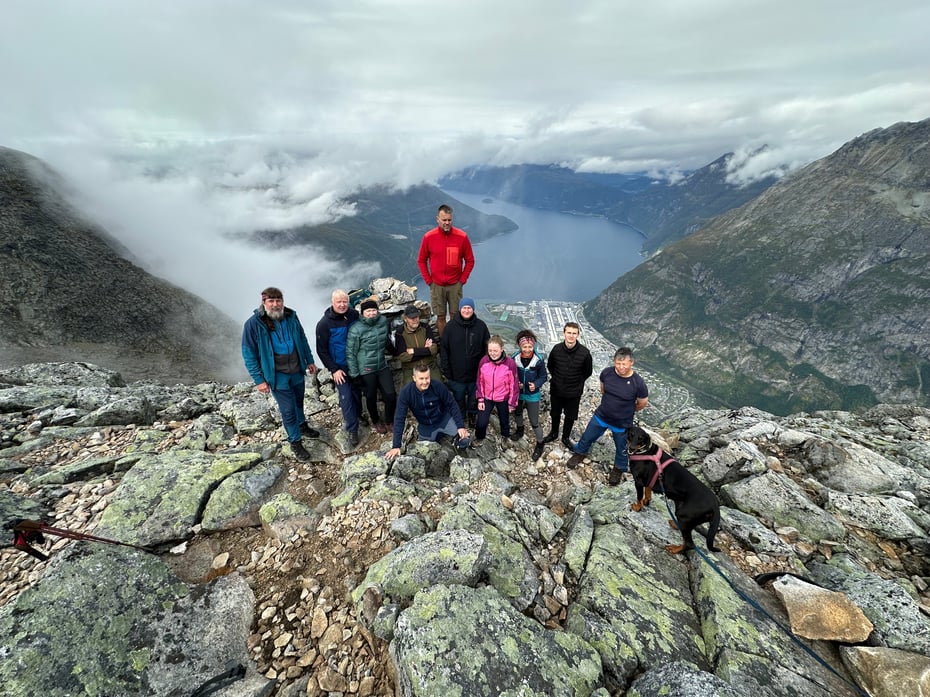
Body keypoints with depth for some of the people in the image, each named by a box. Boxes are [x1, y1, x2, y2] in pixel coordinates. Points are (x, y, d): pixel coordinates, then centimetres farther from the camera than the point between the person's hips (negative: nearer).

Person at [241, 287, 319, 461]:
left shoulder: (291, 317, -5)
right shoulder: (253, 324, -16)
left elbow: (302, 340, 9)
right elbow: (249, 354, -11)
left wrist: (310, 361, 12)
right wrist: (259, 380, -12)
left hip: (297, 370, 4)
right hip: (277, 375, -4)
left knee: (299, 401, 24)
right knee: (288, 410, 3)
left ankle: (302, 426, 49)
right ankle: (295, 442, 23)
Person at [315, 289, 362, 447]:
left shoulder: (354, 315, -8)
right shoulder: (324, 324, -17)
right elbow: (321, 350, -10)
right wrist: (333, 370, -13)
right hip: (339, 367, -3)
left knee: (357, 392, 17)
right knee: (346, 397, -2)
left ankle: (358, 415, 40)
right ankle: (352, 429, 9)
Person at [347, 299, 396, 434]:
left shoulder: (384, 322, -3)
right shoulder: (355, 329, -17)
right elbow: (350, 353, -12)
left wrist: (392, 350, 26)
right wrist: (354, 374, -10)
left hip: (383, 366, 4)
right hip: (366, 371, -4)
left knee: (391, 395, 1)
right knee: (371, 398, 13)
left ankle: (389, 421, 28)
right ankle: (376, 421, 40)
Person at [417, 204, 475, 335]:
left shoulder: (462, 236, -7)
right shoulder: (428, 237, -6)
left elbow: (470, 261, 3)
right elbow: (421, 260, 5)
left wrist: (463, 279, -2)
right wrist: (428, 280, 1)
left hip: (455, 285, 0)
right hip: (436, 285, 0)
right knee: (440, 317, 7)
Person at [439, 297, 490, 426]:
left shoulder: (481, 326, -6)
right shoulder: (451, 326, -7)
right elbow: (443, 349, -4)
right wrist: (446, 371, -7)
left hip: (476, 373, 0)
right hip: (456, 374, 0)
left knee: (474, 398, 18)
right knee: (459, 398, 18)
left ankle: (472, 416, 43)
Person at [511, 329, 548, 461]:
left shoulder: (539, 360, -21)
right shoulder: (514, 358, -16)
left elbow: (544, 376, -9)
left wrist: (536, 384, -26)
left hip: (532, 396, -3)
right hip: (518, 394, 3)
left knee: (534, 422, 3)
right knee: (517, 413, 28)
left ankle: (540, 444, 27)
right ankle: (520, 429, 60)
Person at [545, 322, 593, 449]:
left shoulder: (584, 352, -20)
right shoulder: (556, 349, -15)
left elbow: (588, 371, -3)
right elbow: (550, 365, 4)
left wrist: (577, 382, 1)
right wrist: (557, 378, 5)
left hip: (574, 392, -1)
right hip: (556, 390, 1)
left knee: (570, 417, 17)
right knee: (555, 414, 22)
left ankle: (566, 438, 41)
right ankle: (553, 433, 47)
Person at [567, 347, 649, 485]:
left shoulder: (638, 383, -28)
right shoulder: (606, 372, -20)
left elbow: (643, 403, -9)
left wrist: (627, 411, 6)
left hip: (622, 423, -2)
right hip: (601, 416, 2)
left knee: (622, 448, 23)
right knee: (587, 437, 22)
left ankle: (618, 468, 51)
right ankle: (579, 453, 53)